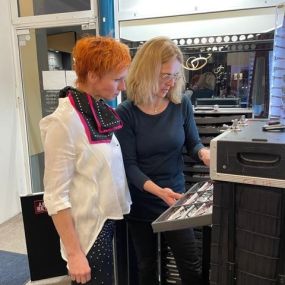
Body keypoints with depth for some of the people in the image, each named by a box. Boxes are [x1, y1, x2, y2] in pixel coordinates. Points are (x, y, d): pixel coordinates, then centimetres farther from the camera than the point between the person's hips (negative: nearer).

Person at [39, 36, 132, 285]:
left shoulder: (103, 111, 2)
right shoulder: (64, 121, -21)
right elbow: (56, 197, -18)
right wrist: (74, 254, -16)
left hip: (114, 223, 8)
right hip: (91, 230, -8)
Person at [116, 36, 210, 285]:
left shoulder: (182, 104, -8)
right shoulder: (126, 113, -16)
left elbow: (193, 143, 5)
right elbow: (129, 165, -16)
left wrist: (204, 152, -19)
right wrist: (158, 190, -31)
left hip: (175, 197, 2)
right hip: (141, 202, -1)